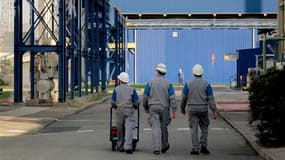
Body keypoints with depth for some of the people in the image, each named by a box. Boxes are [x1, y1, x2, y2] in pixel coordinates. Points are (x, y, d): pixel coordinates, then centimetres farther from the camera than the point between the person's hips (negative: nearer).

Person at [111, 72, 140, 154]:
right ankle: (128, 147, -20)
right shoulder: (132, 89, 3)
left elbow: (113, 102, 1)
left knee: (120, 129, 12)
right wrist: (135, 107, 21)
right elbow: (137, 102, 0)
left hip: (119, 112, 1)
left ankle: (120, 146, 22)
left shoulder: (116, 89, 2)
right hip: (129, 112, -1)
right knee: (129, 129, -7)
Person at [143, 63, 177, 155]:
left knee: (155, 128, -3)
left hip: (153, 108, -1)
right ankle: (164, 146, 29)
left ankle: (156, 148, -11)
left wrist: (146, 107, 18)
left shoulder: (150, 83, -1)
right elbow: (172, 98, -6)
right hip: (164, 108, 1)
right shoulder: (168, 84, -2)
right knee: (163, 128, 15)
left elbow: (145, 96, 4)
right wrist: (174, 110, -5)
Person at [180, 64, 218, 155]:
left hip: (192, 109, 0)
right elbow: (211, 99, -6)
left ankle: (195, 149, 1)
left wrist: (182, 108, 18)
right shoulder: (206, 84, -4)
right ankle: (203, 146, 3)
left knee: (194, 129, 3)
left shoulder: (188, 84, -2)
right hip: (203, 109, 0)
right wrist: (214, 111, -4)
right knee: (204, 128, 13)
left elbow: (184, 97, 3)